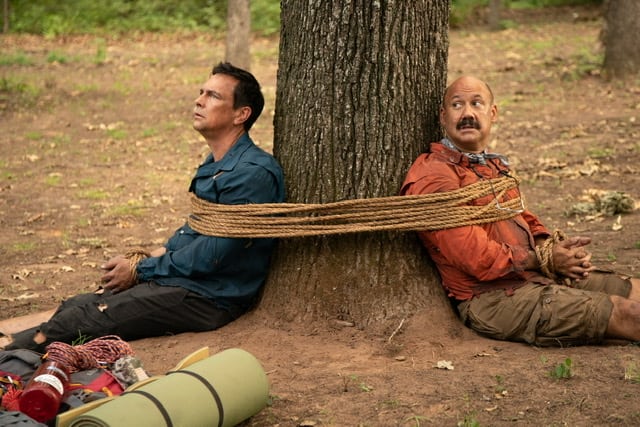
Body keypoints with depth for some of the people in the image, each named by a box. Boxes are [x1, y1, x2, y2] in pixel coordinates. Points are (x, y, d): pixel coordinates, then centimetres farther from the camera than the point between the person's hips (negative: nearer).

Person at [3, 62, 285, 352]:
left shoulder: (254, 173, -17)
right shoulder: (215, 164, 15)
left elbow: (215, 252, -20)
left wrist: (140, 271, -11)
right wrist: (161, 254, 7)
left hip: (210, 296, -9)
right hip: (180, 278, 9)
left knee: (80, 320, -18)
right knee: (72, 306, -4)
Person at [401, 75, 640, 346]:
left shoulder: (495, 164, 18)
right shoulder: (433, 176, -15)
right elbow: (478, 259, -20)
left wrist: (557, 246, 1)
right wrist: (545, 258, -9)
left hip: (535, 274, 9)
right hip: (494, 299, -9)